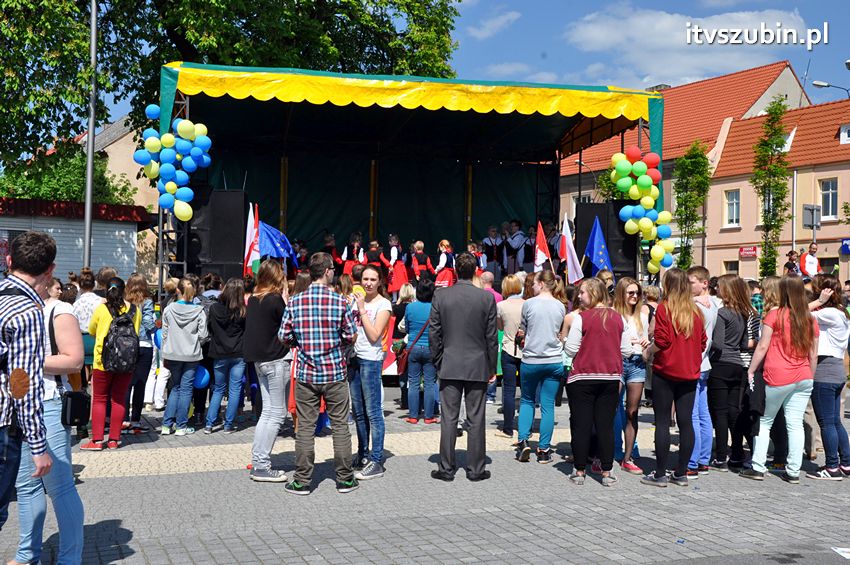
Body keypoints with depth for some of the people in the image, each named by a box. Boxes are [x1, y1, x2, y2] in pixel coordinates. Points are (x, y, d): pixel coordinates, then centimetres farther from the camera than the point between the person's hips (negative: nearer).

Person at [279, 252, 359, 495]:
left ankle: (302, 481, 11)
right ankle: (345, 478, 16)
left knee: (305, 427, 7)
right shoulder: (340, 302, -9)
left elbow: (283, 336, -1)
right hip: (335, 372, -1)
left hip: (305, 373, 2)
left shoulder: (295, 302, -3)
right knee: (340, 425, 9)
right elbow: (351, 336, -6)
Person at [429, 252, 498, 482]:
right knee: (475, 420, 6)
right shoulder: (487, 298, -5)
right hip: (478, 367, 0)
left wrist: (437, 363, 10)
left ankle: (446, 468, 10)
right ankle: (475, 469, 11)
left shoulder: (440, 296, -4)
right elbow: (491, 336, -1)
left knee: (448, 419, 5)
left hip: (449, 367, 0)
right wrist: (492, 367, 8)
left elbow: (434, 334, -1)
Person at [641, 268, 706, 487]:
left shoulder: (664, 308, -10)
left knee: (662, 422, 1)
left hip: (666, 372, -5)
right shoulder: (696, 311, 5)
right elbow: (703, 342, 8)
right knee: (685, 422, 7)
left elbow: (662, 341, -15)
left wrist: (648, 351, 2)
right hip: (690, 373, 5)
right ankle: (681, 473, 12)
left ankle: (660, 474, 3)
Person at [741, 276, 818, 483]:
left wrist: (751, 371, 1)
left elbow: (762, 347, -7)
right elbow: (813, 355, 11)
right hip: (803, 378, 4)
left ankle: (758, 468, 6)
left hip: (777, 378, -4)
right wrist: (810, 378, 20)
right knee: (795, 424, 6)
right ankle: (793, 471, 8)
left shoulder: (774, 315, -7)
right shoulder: (811, 320, 6)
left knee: (764, 421, 7)